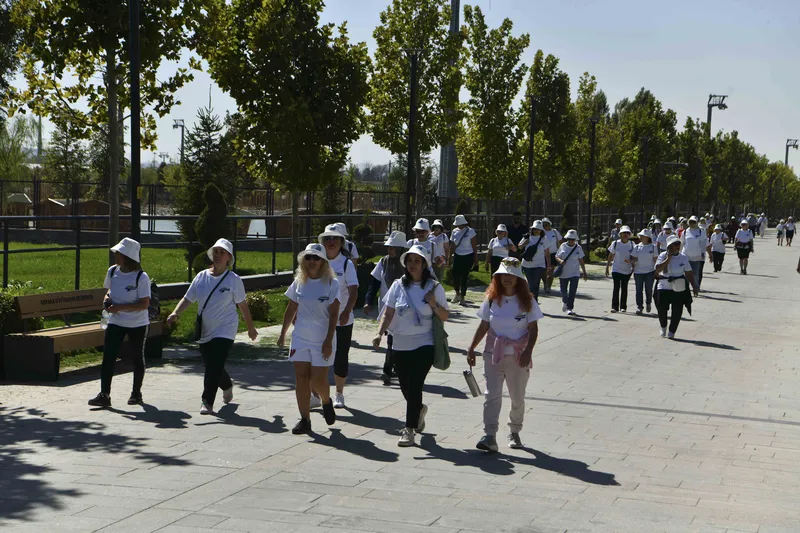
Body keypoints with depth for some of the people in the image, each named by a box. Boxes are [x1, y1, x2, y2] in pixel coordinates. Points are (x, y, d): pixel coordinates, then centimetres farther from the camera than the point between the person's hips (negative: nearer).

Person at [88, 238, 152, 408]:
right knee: (108, 357, -8)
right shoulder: (112, 271, -1)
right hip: (115, 322, 4)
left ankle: (136, 392, 28)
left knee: (137, 357, 12)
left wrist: (120, 307, -27)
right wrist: (107, 298, -6)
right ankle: (104, 395, -9)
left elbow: (144, 304, -21)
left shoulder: (141, 277, -18)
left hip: (138, 325, -4)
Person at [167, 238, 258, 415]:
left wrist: (251, 328, 10)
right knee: (211, 366, 16)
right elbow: (187, 299, 3)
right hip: (204, 332, 5)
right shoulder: (201, 277, 3)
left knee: (214, 366, -16)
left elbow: (242, 305, 2)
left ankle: (207, 402, -11)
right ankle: (227, 386, 45)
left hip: (225, 331, -5)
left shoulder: (233, 280, -6)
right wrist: (175, 313, -15)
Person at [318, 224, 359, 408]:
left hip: (341, 320, -2)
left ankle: (339, 395, 22)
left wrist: (347, 312, -29)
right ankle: (315, 395, 12)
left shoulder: (346, 264, -6)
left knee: (340, 357, 7)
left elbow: (353, 291, -14)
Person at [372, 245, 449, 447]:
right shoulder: (398, 285, 5)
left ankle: (409, 429, -5)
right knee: (406, 387, 9)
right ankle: (419, 409, 42)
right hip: (400, 345, 3)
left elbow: (445, 316, 2)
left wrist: (434, 304, -17)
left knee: (415, 385, -12)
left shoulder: (434, 287, -1)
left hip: (424, 344, -3)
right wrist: (380, 333, -9)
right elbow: (388, 313, 5)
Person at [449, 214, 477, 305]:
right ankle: (457, 293, 22)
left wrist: (476, 259, -6)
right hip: (458, 256, 3)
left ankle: (462, 297, 9)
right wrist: (450, 257, 5)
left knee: (464, 277, -1)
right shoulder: (454, 232, 5)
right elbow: (452, 245, 9)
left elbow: (474, 246, -4)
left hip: (468, 257, -3)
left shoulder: (470, 231, -5)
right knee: (455, 276, -4)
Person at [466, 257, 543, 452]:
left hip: (518, 357, -1)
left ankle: (514, 432, 29)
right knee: (491, 395, -10)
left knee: (518, 398, 10)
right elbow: (484, 326, 8)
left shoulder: (527, 301, -3)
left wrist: (528, 352, -15)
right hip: (493, 354, 1)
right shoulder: (491, 299, 3)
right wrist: (472, 348, 4)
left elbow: (533, 329, -3)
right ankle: (490, 437, -16)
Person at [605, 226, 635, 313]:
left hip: (627, 270, 1)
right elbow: (610, 256, 4)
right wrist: (607, 268, 4)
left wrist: (630, 261, -18)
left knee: (624, 288, 8)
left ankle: (623, 306, 16)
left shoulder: (632, 244, -1)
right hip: (616, 269, -1)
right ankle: (614, 306, -5)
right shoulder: (615, 244, -3)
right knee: (616, 287, -8)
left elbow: (634, 258, 2)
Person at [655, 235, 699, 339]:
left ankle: (672, 331, 15)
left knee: (677, 311, -3)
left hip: (679, 289, 1)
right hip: (664, 287, -1)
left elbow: (689, 273, 9)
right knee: (662, 308, 1)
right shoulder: (663, 256, -4)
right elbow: (658, 269, -18)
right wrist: (668, 259, -19)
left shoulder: (683, 257, 3)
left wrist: (694, 286, 5)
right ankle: (663, 327, 30)